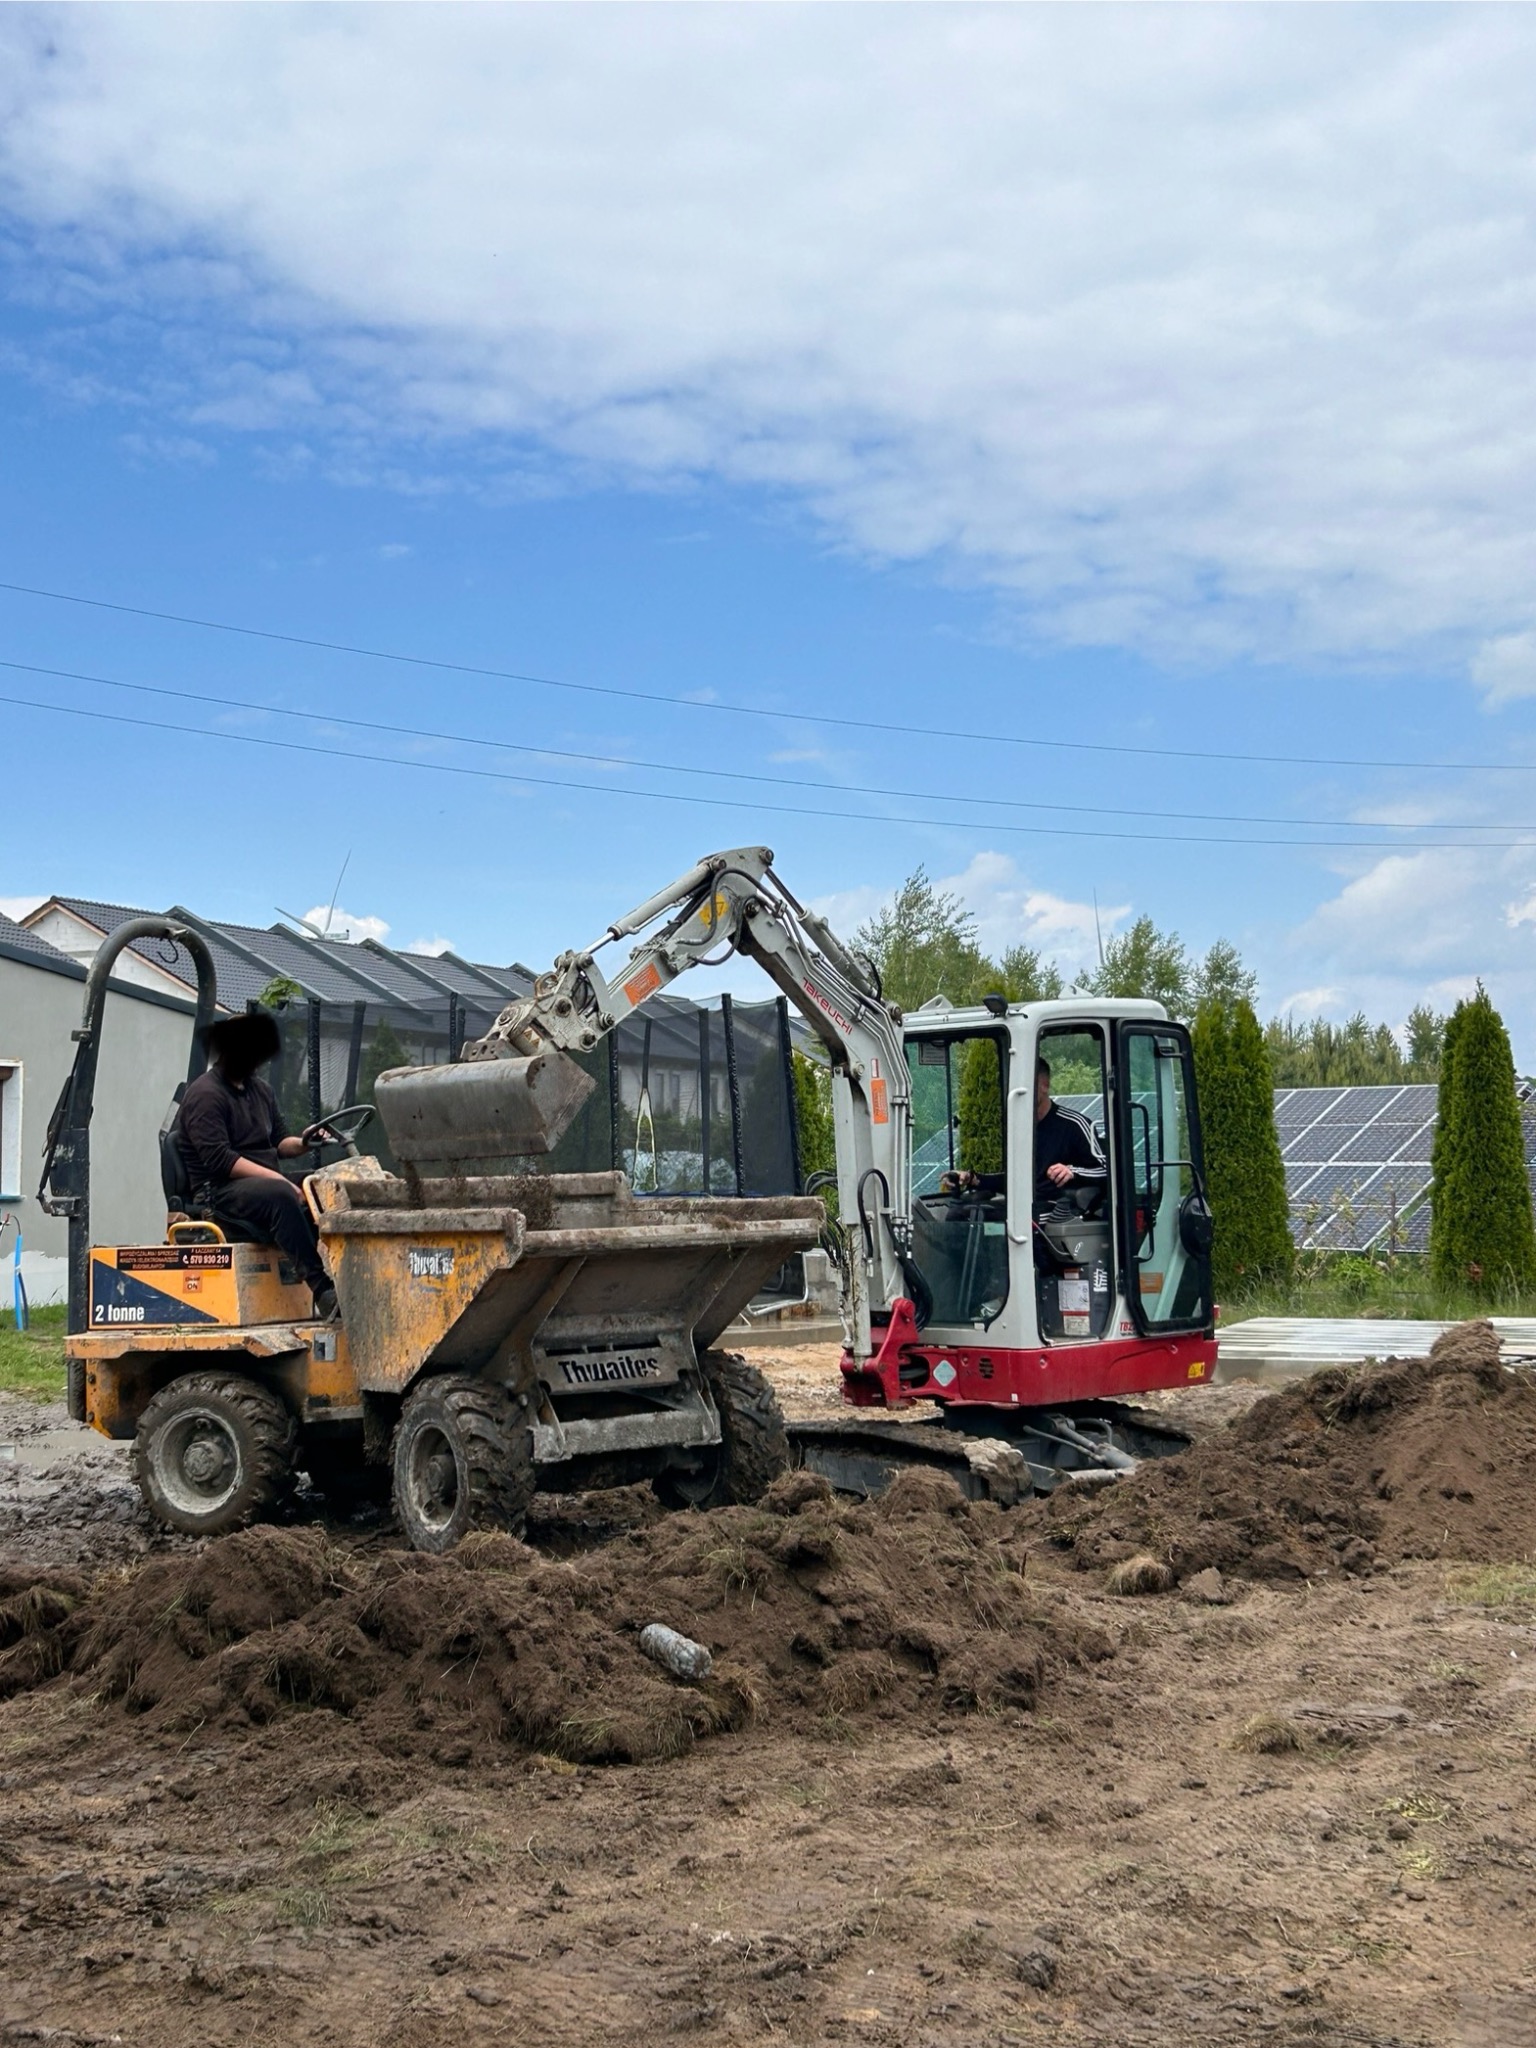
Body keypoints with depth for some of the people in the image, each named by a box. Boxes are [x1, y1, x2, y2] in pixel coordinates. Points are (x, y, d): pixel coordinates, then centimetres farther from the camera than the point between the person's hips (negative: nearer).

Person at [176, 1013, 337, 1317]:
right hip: (220, 1194, -8)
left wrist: (302, 1144, -3)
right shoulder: (205, 1095, -6)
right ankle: (322, 1291, -43)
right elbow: (219, 1159, -17)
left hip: (268, 1185, 8)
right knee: (279, 1196, -37)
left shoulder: (259, 1089, 20)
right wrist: (277, 1179, -23)